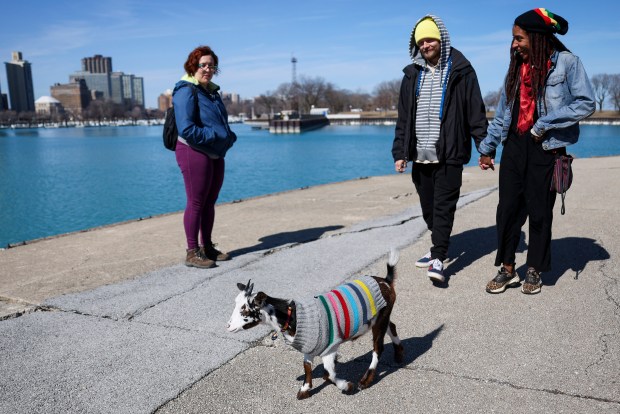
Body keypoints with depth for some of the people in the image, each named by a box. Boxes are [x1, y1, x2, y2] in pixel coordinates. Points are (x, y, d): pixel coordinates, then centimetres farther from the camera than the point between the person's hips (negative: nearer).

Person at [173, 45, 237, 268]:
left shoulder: (212, 91, 16)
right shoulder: (186, 91, -11)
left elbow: (221, 123, 24)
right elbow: (186, 129, -20)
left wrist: (229, 136, 3)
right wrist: (216, 135, -18)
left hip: (215, 154, 9)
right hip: (194, 152, -9)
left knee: (210, 202, 13)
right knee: (196, 203, -4)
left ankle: (207, 247, 24)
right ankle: (192, 252, 5)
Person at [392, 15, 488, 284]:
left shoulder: (461, 71, 0)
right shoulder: (412, 74, 12)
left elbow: (476, 113, -2)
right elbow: (403, 118, 13)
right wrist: (400, 152, 7)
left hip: (449, 154, -5)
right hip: (420, 155, 5)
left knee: (444, 206, -7)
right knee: (428, 207, 12)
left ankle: (438, 259, -6)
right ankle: (439, 248, 29)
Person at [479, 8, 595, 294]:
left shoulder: (566, 62, -4)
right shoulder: (517, 66, 12)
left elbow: (586, 104, -9)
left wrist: (545, 124, -15)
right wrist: (488, 148, 16)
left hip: (546, 149, -4)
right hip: (514, 146, 4)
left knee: (540, 212, 4)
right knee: (508, 209, 2)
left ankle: (534, 271, 19)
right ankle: (507, 269, 13)